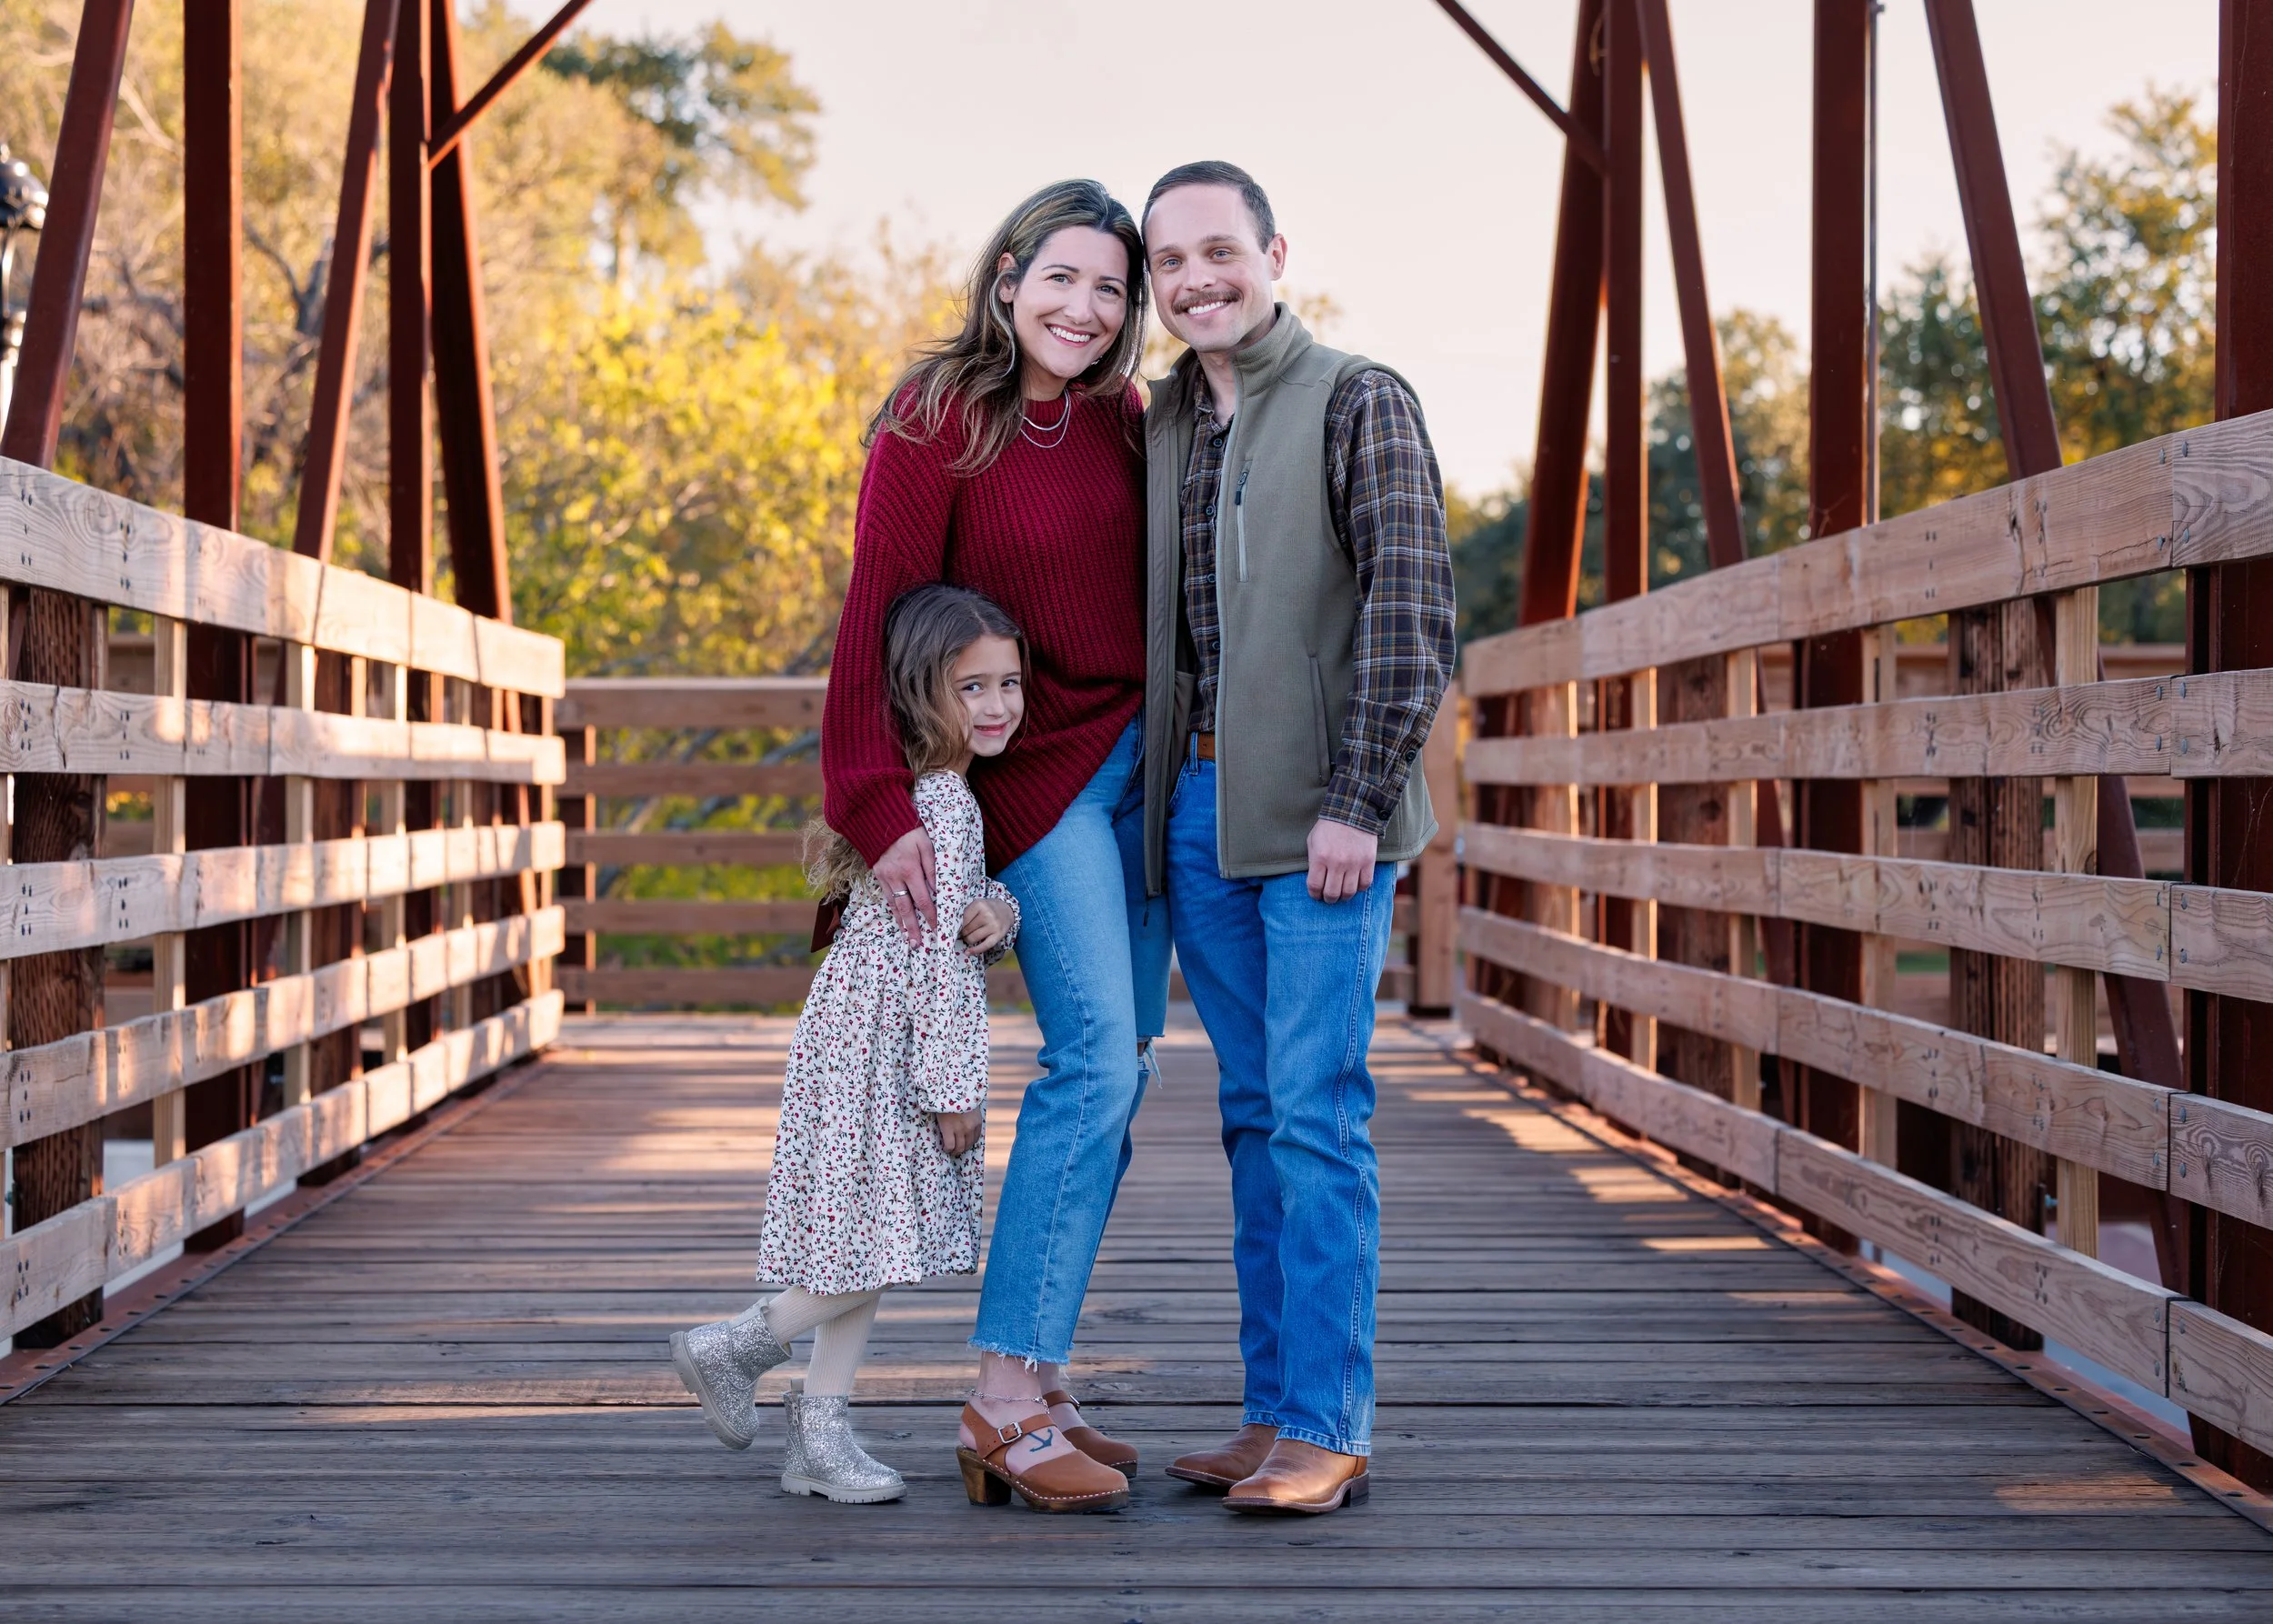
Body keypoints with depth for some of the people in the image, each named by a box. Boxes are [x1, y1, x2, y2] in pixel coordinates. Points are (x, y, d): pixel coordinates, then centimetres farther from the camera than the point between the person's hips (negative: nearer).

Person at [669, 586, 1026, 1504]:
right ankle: (732, 1349, 11)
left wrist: (1000, 913, -8)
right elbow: (934, 954, -20)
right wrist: (953, 1085, -17)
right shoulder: (946, 804, -18)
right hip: (886, 1052, -10)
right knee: (877, 1249, -4)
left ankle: (820, 1437, 16)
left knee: (867, 1248, 12)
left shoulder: (900, 791, 11)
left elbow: (965, 925, 16)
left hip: (865, 1044, 10)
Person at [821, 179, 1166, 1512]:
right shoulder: (936, 427, -9)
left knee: (1116, 1076, 5)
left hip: (1147, 764, 6)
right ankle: (1006, 1395, -11)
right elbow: (877, 625, -13)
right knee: (1095, 1064, -16)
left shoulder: (1125, 423, 7)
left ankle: (1040, 1384, 12)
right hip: (1036, 774, -6)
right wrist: (879, 805, -20)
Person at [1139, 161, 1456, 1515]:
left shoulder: (1358, 402, -3)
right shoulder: (1161, 427, 16)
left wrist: (1356, 802, -16)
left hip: (1319, 817, -6)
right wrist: (1147, 798, 12)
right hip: (1198, 809, 7)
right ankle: (1276, 1414, 15)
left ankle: (1329, 1428, -3)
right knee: (1254, 1118, 9)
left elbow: (1411, 612, -10)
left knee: (1316, 1116, -8)